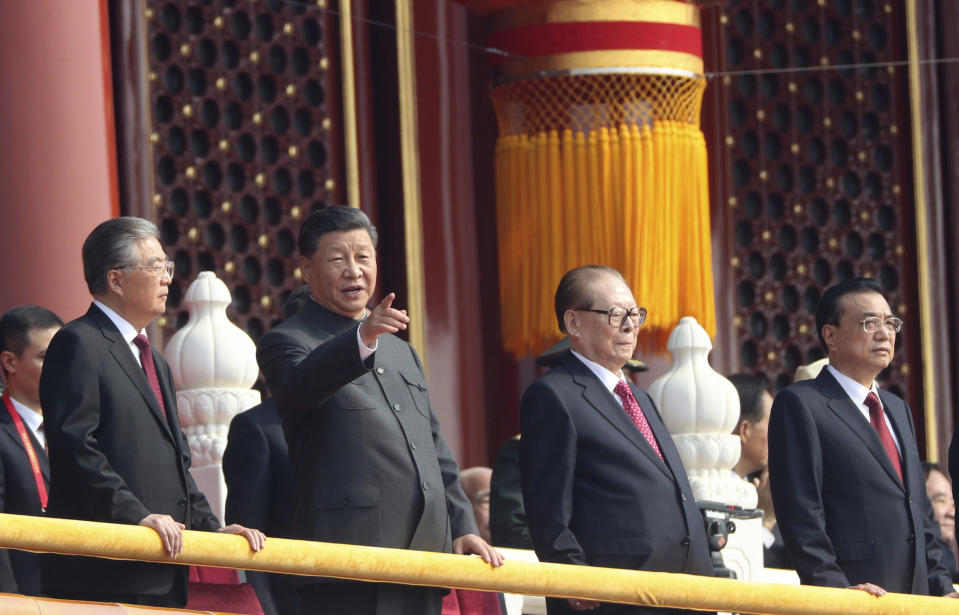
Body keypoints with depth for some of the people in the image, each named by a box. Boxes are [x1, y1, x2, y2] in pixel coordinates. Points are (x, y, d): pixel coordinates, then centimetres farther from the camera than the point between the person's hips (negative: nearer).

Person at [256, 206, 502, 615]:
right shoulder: (286, 342, 3)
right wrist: (362, 339, -40)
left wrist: (461, 528, 16)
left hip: (424, 555, 7)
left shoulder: (402, 352, 27)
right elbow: (301, 384, -22)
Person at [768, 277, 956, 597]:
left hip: (916, 596, 7)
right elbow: (800, 514, -10)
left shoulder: (898, 410, 23)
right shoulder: (800, 404, -2)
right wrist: (835, 591, -18)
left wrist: (941, 586, 11)